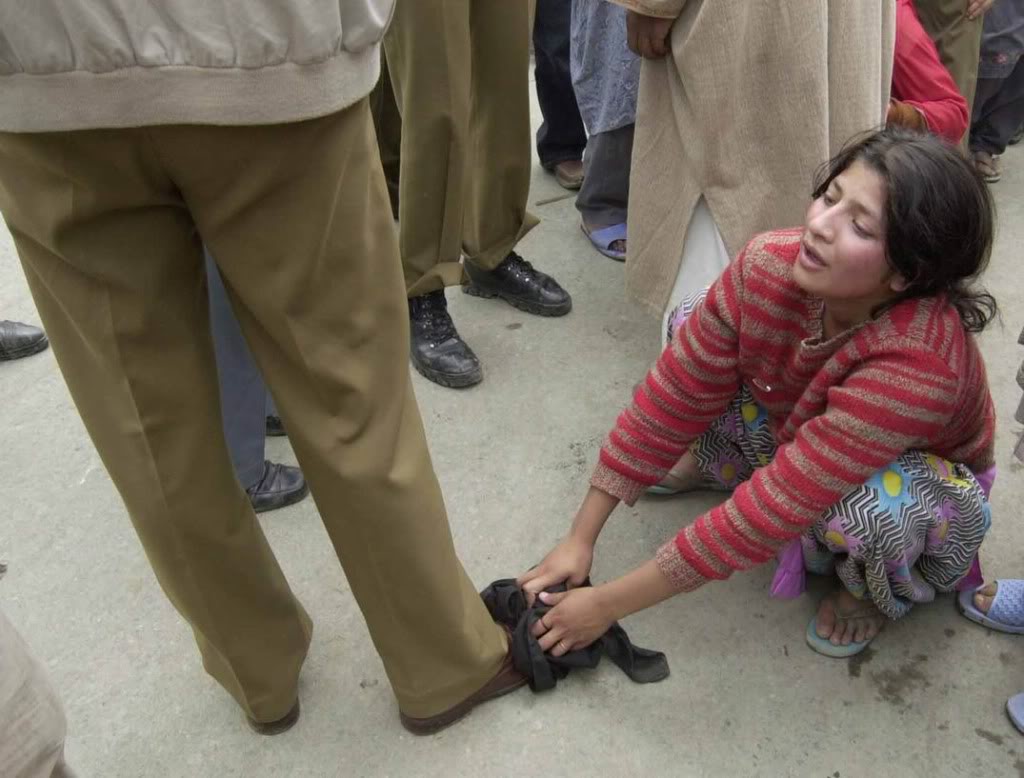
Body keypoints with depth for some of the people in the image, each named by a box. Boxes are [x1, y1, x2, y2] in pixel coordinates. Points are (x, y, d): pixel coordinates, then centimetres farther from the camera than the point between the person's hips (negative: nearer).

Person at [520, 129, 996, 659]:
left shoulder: (919, 363, -41)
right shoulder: (769, 266, -28)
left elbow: (774, 509, -39)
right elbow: (672, 397, -21)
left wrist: (609, 604, -34)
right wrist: (580, 540, -19)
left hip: (921, 476, -3)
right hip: (795, 436, 4)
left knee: (871, 506, -39)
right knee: (692, 337, -19)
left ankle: (887, 589, -3)